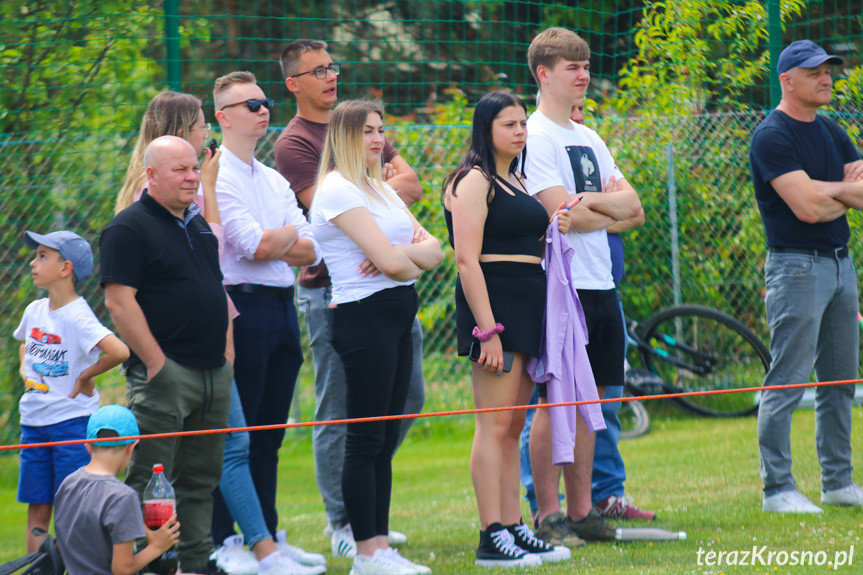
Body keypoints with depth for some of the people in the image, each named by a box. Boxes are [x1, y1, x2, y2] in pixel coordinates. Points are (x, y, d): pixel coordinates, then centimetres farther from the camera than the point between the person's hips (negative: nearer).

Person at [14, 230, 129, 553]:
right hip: (33, 422, 7)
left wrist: (85, 376, -17)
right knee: (37, 510, 7)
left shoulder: (76, 316, -16)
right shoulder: (34, 311, 8)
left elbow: (119, 351, -31)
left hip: (71, 420, -7)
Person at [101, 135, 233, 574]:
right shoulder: (129, 228, -8)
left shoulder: (198, 226, 18)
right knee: (149, 483, -8)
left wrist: (226, 356, 14)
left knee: (201, 479, 11)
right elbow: (119, 302, -15)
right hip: (165, 373, -8)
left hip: (213, 373, 8)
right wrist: (156, 363, -17)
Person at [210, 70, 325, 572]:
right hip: (242, 308, -8)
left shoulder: (276, 182, 18)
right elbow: (256, 247, -17)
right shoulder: (216, 177, -7)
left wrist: (270, 244, -8)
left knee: (270, 434, 10)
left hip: (283, 309, 8)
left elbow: (311, 251, 9)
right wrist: (288, 236, 2)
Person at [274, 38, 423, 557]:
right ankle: (343, 525, 5)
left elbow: (412, 187, 10)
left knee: (407, 398, 11)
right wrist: (384, 187, -4)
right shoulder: (293, 144, -5)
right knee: (338, 411, -3)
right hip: (331, 288, -7)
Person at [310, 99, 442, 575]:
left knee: (386, 439, 8)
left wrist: (401, 251, -9)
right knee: (366, 440, -7)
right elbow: (392, 263, -17)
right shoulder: (337, 190, -9)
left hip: (398, 315, 9)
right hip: (364, 317, -9)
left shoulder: (381, 189, 19)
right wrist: (411, 262, 4)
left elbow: (433, 250, 11)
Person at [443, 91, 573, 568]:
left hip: (527, 309, 9)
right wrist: (487, 329, -22)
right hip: (493, 304, -9)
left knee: (512, 428, 10)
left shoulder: (515, 183, 19)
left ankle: (514, 528, 13)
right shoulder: (474, 182, -8)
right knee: (494, 425, -10)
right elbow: (467, 258, -16)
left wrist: (552, 230, 9)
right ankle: (492, 538, -12)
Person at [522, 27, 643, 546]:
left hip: (600, 287, 8)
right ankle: (549, 516, -2)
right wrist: (613, 209, 0)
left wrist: (593, 201, -9)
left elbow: (634, 206, 10)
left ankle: (582, 510, 14)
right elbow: (563, 216, -16)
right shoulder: (536, 137, -8)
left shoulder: (590, 140, 18)